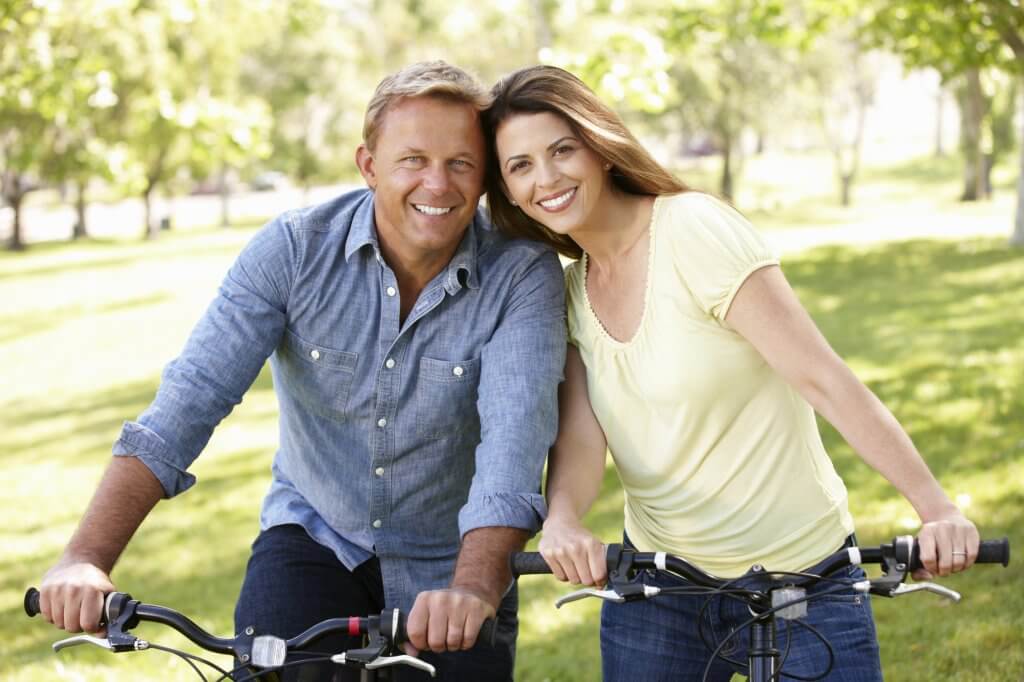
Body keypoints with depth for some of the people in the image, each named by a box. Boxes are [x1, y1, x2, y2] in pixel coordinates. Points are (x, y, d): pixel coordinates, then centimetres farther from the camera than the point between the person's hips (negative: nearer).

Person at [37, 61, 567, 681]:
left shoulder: (523, 276, -17)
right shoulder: (294, 249, -14)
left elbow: (515, 434, -30)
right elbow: (191, 398, -21)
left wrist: (474, 587, -48)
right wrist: (88, 558, -33)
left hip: (448, 564, 0)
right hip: (315, 538, 0)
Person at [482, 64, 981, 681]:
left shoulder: (695, 231, -15)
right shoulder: (567, 294, 4)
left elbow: (825, 380, -20)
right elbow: (579, 436, -8)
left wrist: (937, 508, -25)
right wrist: (562, 521, -29)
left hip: (800, 578, -5)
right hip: (654, 590, 5)